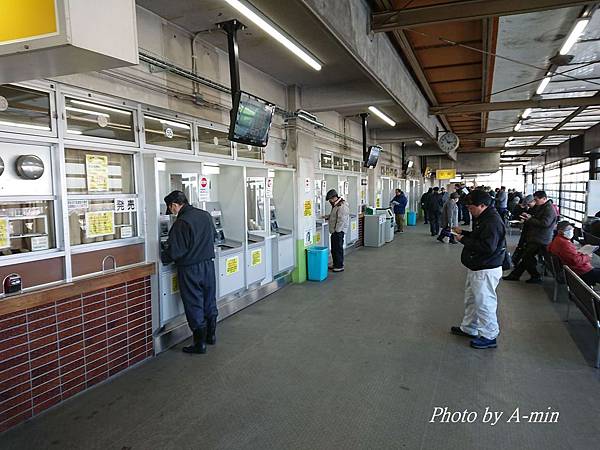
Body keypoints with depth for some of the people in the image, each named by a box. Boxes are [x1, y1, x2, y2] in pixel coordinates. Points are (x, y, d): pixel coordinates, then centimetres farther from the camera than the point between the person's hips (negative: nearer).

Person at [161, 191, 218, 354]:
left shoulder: (181, 223, -20)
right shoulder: (206, 215, 2)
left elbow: (174, 252, -20)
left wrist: (161, 257, -2)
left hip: (190, 269, -7)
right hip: (209, 264, 7)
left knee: (194, 306, 6)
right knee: (210, 302, 18)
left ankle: (200, 344, 15)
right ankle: (211, 335, 32)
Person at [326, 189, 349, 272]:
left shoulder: (342, 207, -20)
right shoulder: (335, 205, 15)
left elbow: (341, 221, -23)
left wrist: (336, 231, -20)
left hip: (338, 232, -11)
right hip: (334, 231, 11)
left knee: (338, 249, -4)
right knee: (334, 249, 17)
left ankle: (340, 266, 4)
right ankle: (335, 265, 27)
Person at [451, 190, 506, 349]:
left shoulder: (492, 221, -22)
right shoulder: (482, 218, 11)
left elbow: (487, 246, -29)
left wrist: (464, 240, -21)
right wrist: (463, 233, 6)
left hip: (486, 271, -11)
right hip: (476, 268, 11)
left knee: (484, 303, -1)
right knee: (471, 300, 21)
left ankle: (489, 337, 12)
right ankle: (468, 328, 36)